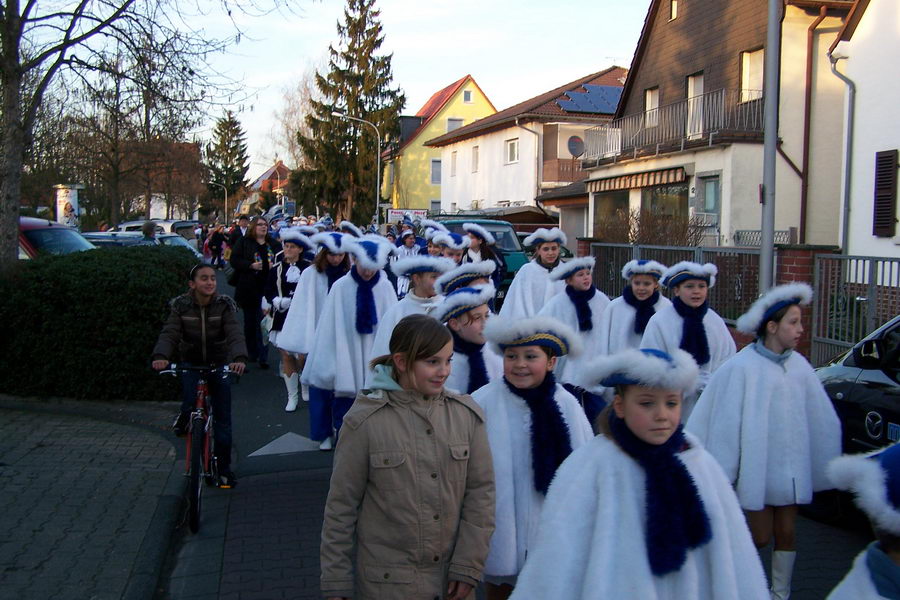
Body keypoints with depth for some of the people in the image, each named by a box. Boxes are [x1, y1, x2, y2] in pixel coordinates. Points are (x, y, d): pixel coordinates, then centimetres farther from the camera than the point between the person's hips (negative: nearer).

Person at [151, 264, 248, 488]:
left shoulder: (224, 305, -12)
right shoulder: (180, 306, -9)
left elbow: (235, 335, -23)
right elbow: (169, 334, -20)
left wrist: (239, 358, -43)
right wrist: (160, 356, -40)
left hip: (219, 364, 0)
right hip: (190, 363, 0)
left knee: (223, 419, 0)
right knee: (190, 403, -23)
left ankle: (223, 467, 15)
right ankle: (185, 417, 15)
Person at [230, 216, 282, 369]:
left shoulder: (274, 244, 10)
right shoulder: (244, 242, 3)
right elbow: (234, 260, -4)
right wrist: (251, 265, -17)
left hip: (267, 288, 0)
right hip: (249, 288, 0)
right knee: (249, 322, 11)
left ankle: (263, 357, -5)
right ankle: (252, 353, 26)